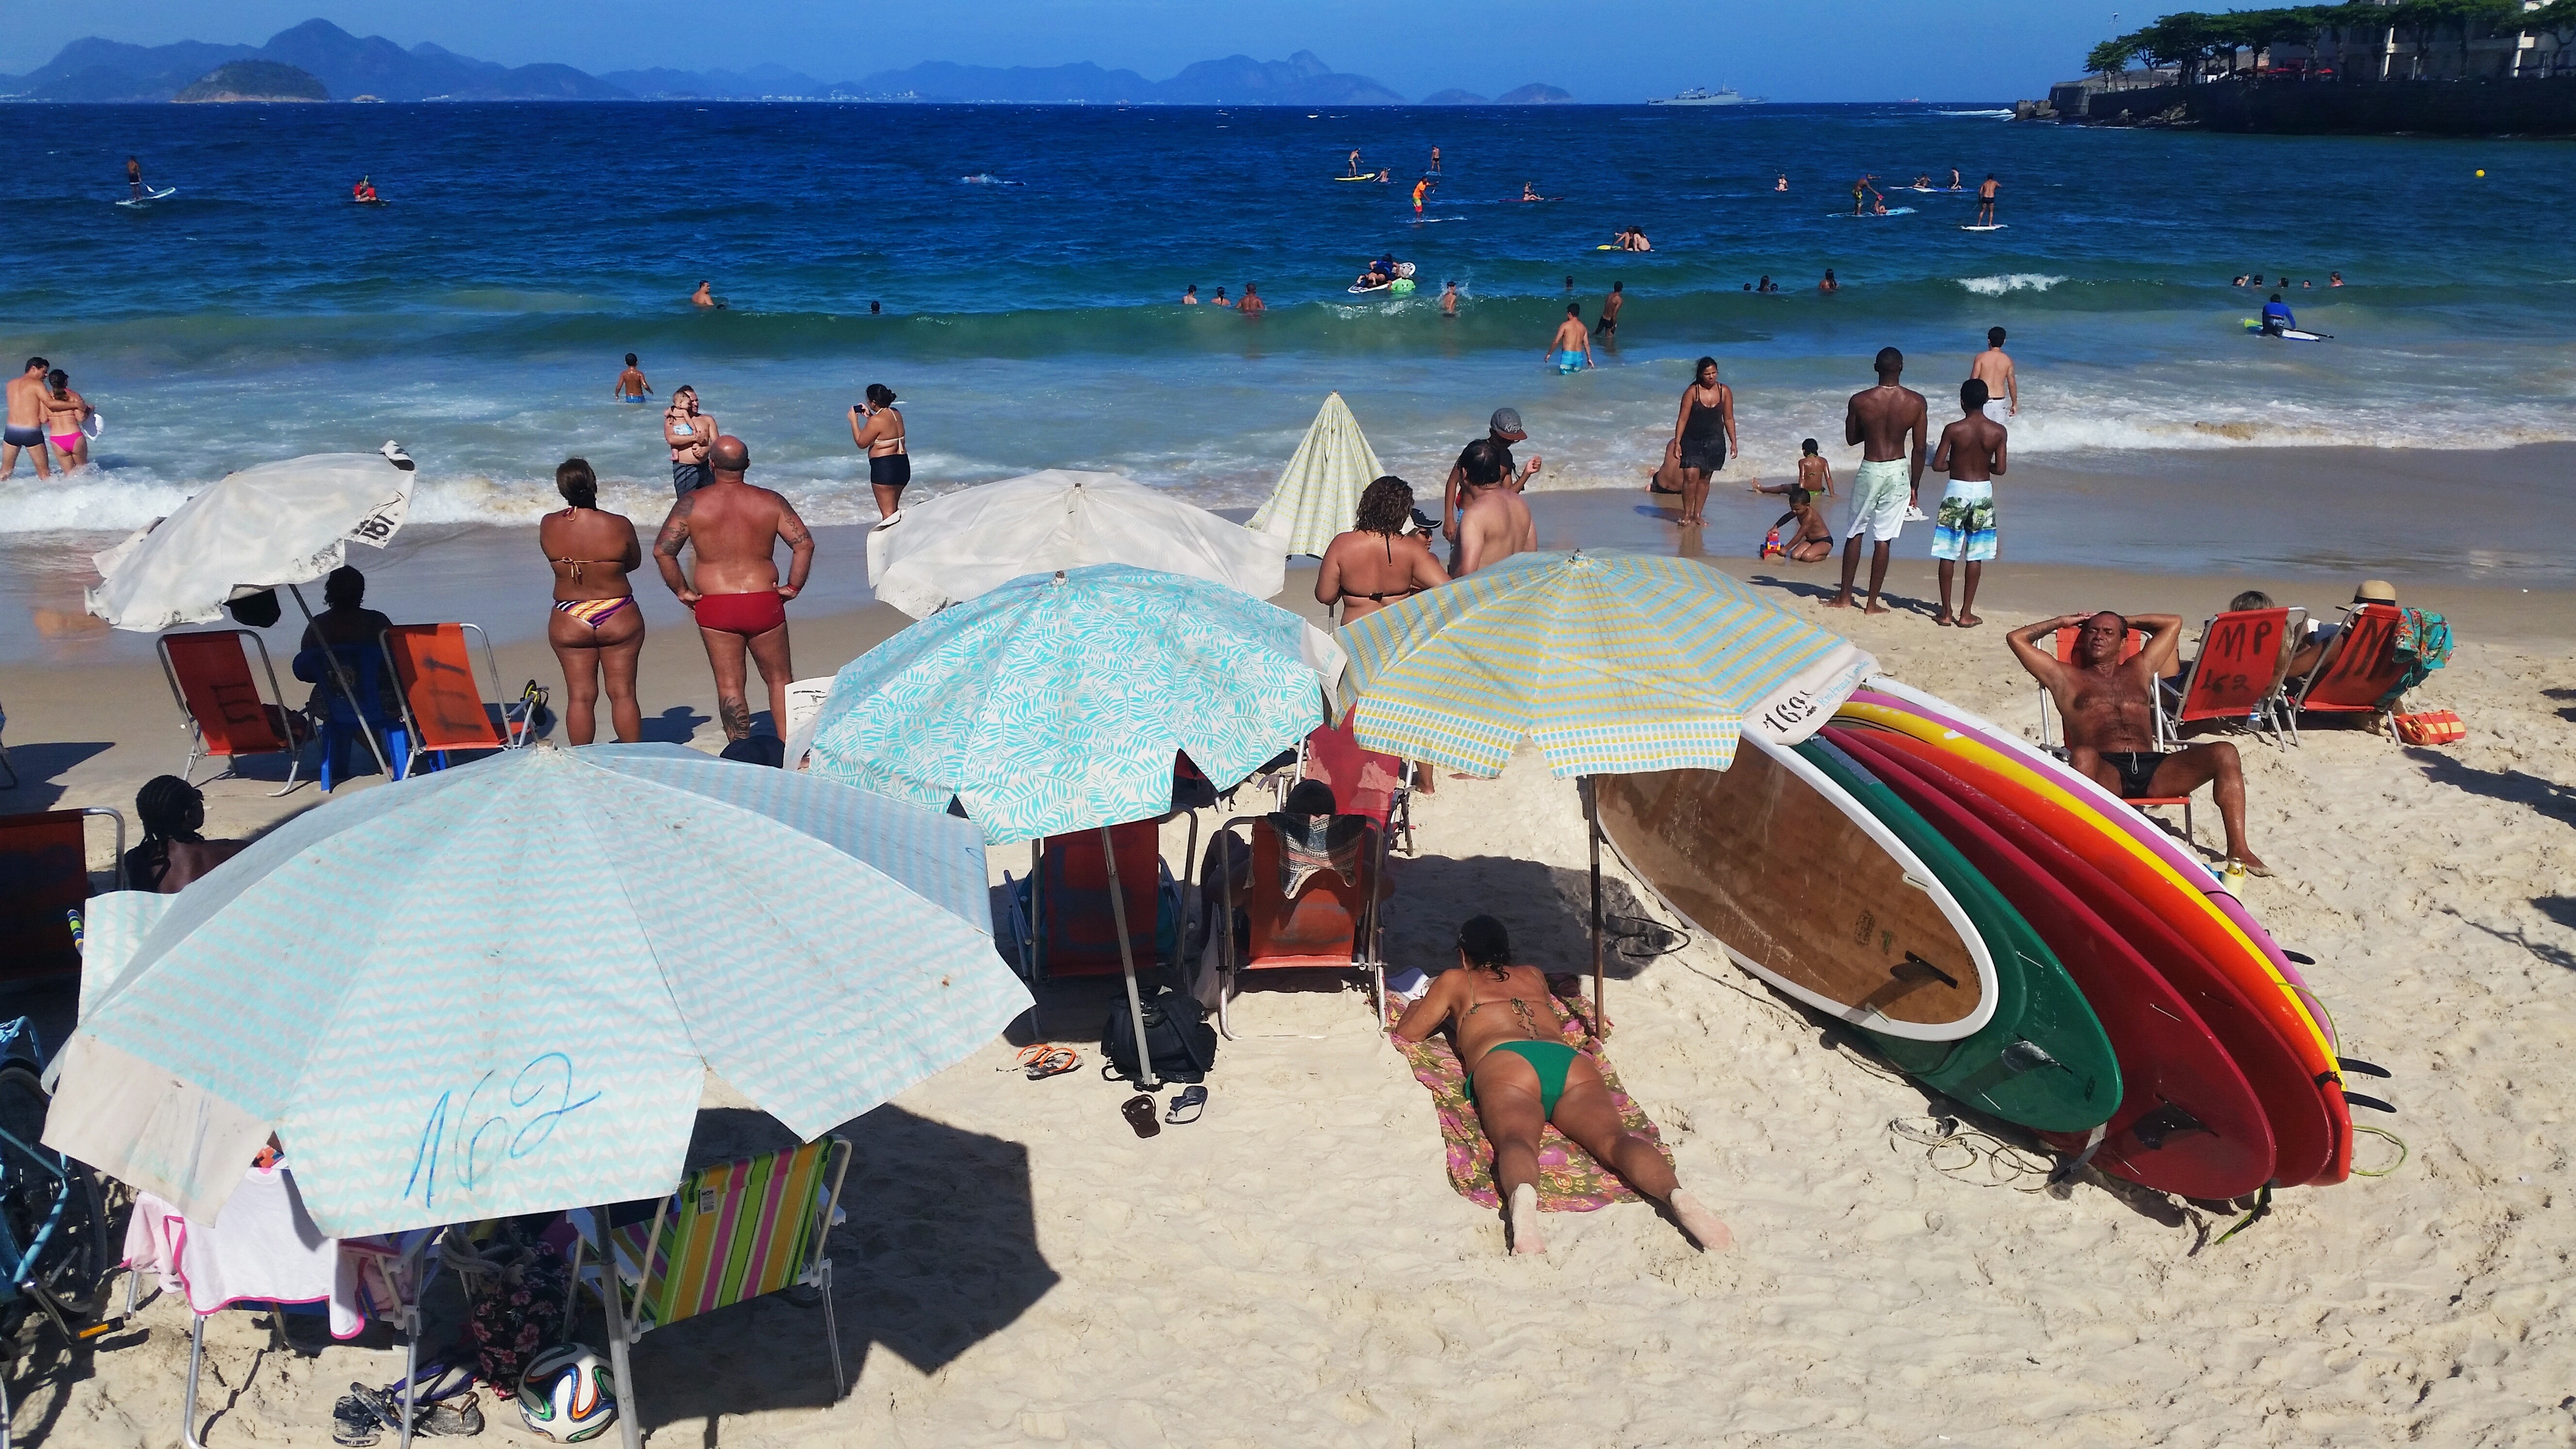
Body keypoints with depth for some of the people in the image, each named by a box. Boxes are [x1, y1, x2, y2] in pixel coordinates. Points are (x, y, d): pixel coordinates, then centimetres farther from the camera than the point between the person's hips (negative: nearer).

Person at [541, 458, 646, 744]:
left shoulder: (549, 526, -8)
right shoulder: (620, 525, -13)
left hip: (569, 623, 1)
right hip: (619, 619, -1)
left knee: (579, 696, 6)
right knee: (623, 693, 6)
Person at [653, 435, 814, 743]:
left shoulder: (691, 504, -2)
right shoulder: (770, 501, 0)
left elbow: (662, 551, -7)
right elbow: (804, 544, -7)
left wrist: (682, 591, 2)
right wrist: (794, 587, 1)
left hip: (715, 608, 0)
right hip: (764, 603, 1)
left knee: (729, 686, 6)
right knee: (780, 680, 12)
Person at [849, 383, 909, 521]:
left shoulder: (877, 420, -17)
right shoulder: (896, 414, 9)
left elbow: (861, 443, -8)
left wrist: (854, 421, 1)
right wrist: (870, 416, 18)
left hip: (884, 466, -9)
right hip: (902, 464, 9)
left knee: (887, 512, -4)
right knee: (893, 510, 21)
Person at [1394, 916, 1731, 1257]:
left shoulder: (1455, 981, 32)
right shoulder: (1533, 976, 42)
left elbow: (1408, 1033, 41)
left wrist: (1419, 1005, 63)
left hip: (1505, 1061, -3)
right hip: (1572, 1060, 3)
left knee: (1516, 1139, -32)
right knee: (1613, 1138, -22)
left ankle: (1522, 1196, -68)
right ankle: (1676, 1193, -54)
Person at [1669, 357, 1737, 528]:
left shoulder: (1725, 392, -1)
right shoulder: (1692, 392, -10)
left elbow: (1729, 419, 6)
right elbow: (1683, 418, -9)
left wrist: (1734, 442, 5)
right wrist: (1677, 442, -14)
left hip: (1715, 441, 3)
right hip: (1692, 441, -3)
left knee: (1705, 478, 8)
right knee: (1691, 476, -13)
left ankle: (1697, 514, 16)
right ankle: (1687, 515, -4)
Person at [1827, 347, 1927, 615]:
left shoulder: (1859, 401, -11)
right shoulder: (1916, 402, -8)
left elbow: (1851, 438, 3)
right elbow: (1919, 449, -3)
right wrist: (1915, 486, 7)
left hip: (1870, 470, -1)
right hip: (1898, 472, 1)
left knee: (1856, 533, 15)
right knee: (1883, 538, 5)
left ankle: (1845, 597, 20)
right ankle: (1873, 603, 10)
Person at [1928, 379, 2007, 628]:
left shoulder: (1953, 430, -11)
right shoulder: (1998, 431, -5)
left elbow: (1937, 465, -10)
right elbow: (2000, 469, -2)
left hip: (1957, 491, -2)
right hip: (1983, 492, 2)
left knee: (1948, 554, 6)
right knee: (1975, 556, 8)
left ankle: (1946, 612, 8)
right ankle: (1966, 614, 10)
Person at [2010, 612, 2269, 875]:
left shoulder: (2140, 670, 31)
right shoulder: (2066, 677, 21)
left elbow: (2173, 623, 41)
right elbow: (2016, 638, 19)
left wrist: (2126, 621, 41)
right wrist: (2063, 622, 31)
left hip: (2153, 770, 4)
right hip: (2104, 773, -4)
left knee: (2225, 753, -17)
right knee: (2083, 757, -41)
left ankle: (2238, 850, -21)